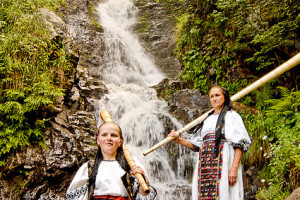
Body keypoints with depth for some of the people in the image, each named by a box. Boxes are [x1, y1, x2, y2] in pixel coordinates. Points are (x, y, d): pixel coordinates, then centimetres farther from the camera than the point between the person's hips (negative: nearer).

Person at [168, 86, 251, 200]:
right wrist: (178, 140, 7)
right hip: (205, 163, 5)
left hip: (223, 161, -5)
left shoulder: (231, 116, 6)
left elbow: (240, 144, -5)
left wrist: (234, 168, -16)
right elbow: (196, 145, 22)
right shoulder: (207, 119, 24)